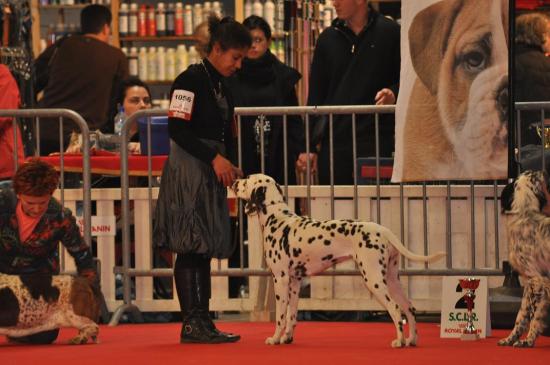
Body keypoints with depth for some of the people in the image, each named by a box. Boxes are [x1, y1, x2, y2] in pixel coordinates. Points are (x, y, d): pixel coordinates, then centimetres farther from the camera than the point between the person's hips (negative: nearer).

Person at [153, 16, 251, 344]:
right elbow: (178, 129, -17)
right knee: (190, 248, -10)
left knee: (206, 249, 7)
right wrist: (214, 157, -19)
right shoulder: (191, 80, -10)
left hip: (212, 175, 9)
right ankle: (192, 323, -11)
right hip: (187, 172, -9)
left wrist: (230, 168, 6)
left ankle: (202, 322, 8)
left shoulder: (222, 88, 17)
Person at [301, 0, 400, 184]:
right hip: (333, 141, 3)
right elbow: (315, 94, 13)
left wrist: (394, 93, -16)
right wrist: (308, 146, 9)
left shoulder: (389, 32, 1)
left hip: (377, 141, -3)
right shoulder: (328, 38, 11)